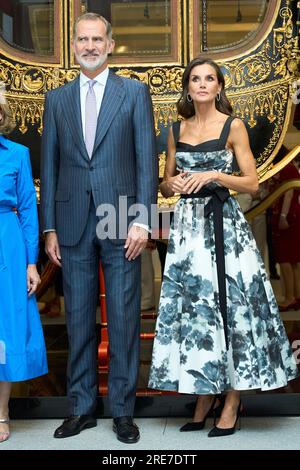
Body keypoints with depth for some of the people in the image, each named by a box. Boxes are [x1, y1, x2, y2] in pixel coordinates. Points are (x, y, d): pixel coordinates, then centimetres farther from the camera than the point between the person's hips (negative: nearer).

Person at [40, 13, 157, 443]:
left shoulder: (134, 92, 5)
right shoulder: (57, 99, 13)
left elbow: (147, 159, 0)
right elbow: (49, 166, 11)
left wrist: (143, 219, -9)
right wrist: (50, 228, 5)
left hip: (121, 220, -2)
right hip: (73, 224, 3)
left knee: (124, 319, 2)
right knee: (78, 319, 8)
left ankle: (122, 410, 13)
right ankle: (81, 407, 20)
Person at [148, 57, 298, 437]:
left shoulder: (232, 126, 1)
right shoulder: (177, 130, 12)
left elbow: (252, 183, -4)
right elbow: (165, 187, 16)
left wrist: (214, 176, -16)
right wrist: (172, 183, -6)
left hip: (222, 225, -4)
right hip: (186, 225, 4)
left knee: (228, 305, -4)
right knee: (193, 309, 4)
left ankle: (232, 402, 6)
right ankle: (205, 396, 16)